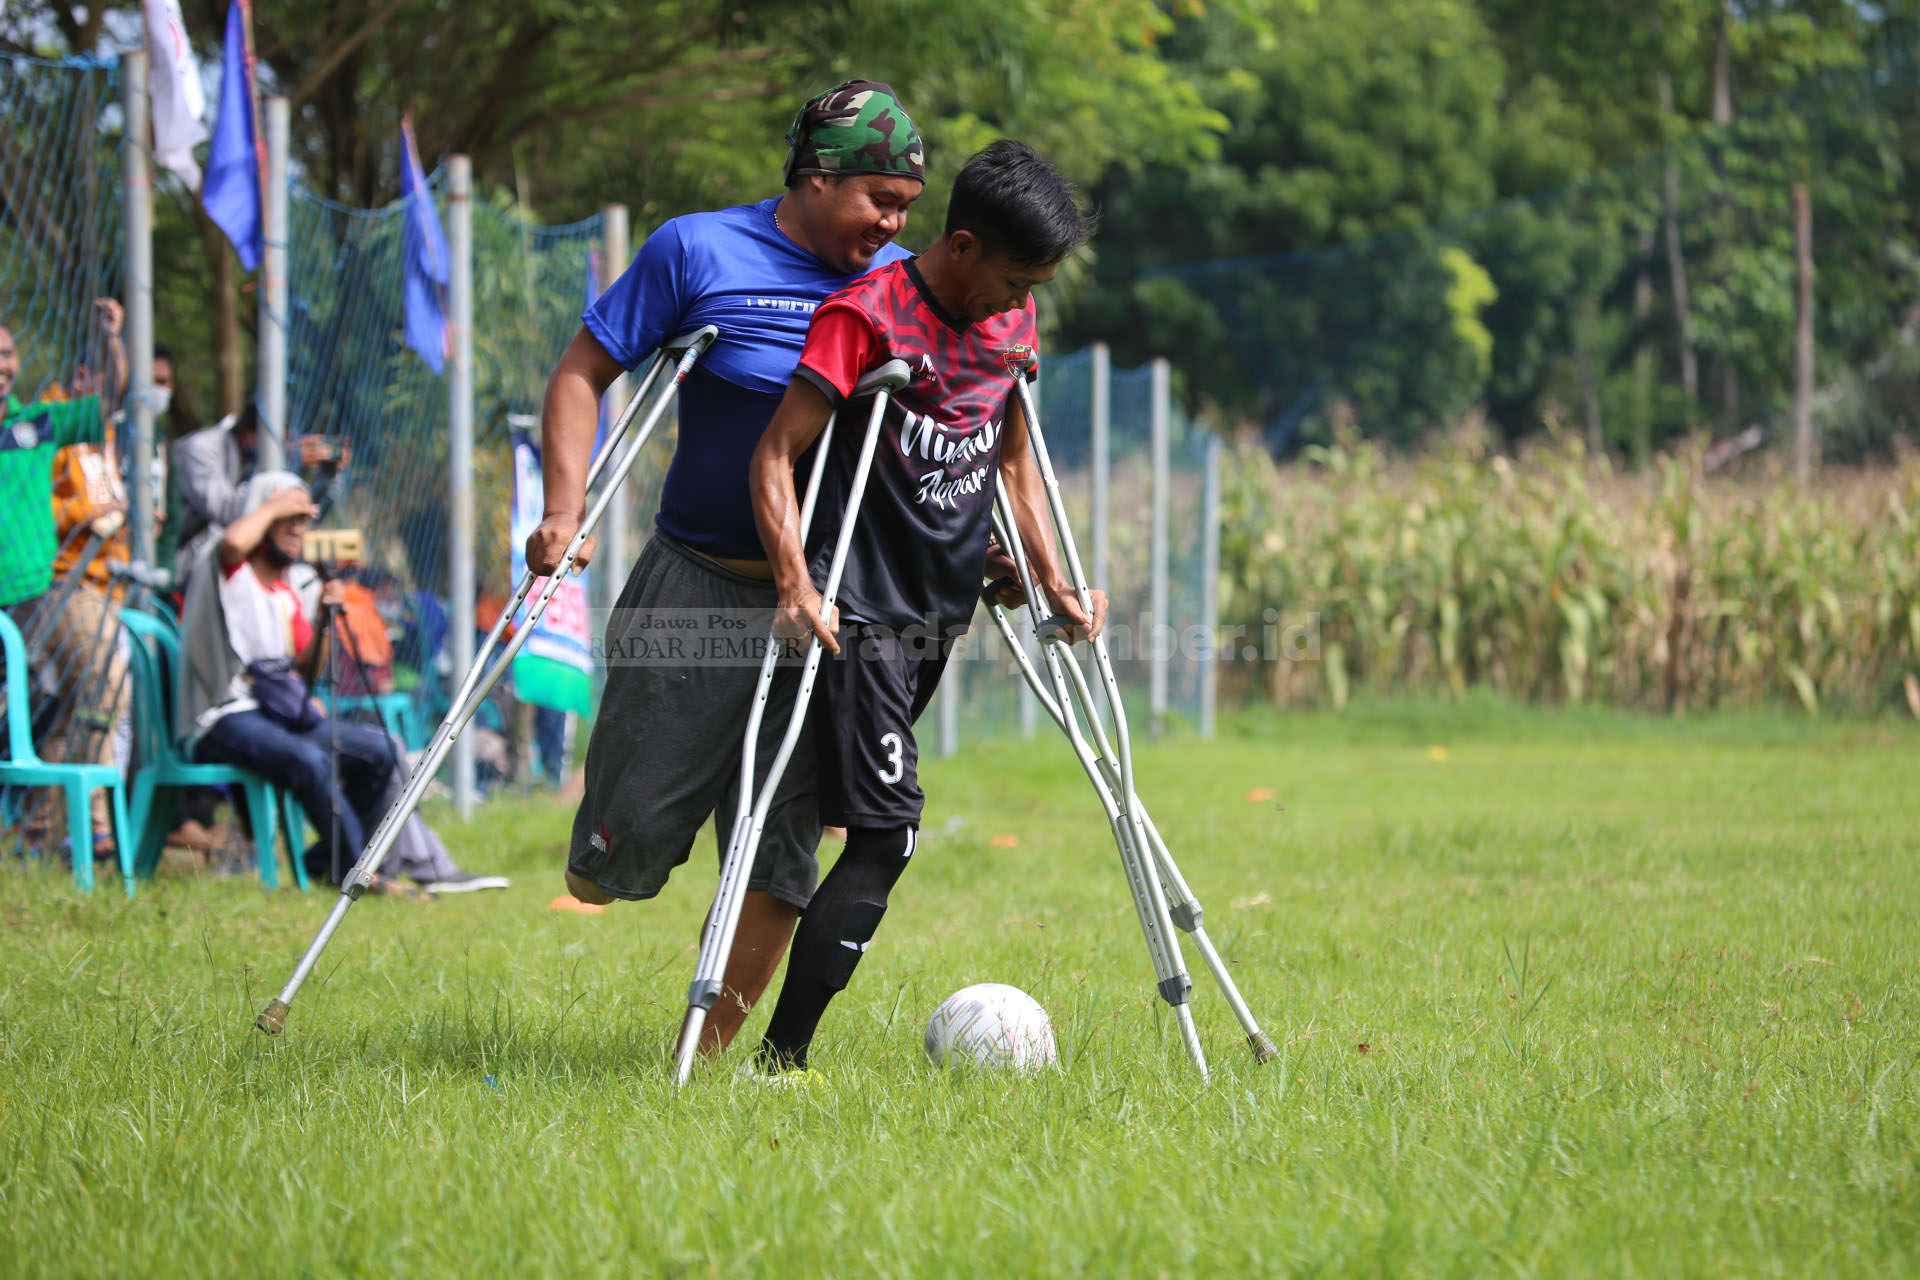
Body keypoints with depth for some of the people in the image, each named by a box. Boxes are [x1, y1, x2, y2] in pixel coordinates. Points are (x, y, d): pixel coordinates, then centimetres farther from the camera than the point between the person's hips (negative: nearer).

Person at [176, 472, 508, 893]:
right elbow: (234, 541, -29)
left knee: (381, 749, -2)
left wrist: (323, 622, -1)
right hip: (225, 719, -9)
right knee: (309, 759, -34)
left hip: (279, 714, 9)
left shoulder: (287, 591, 20)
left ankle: (329, 861, 4)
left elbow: (304, 668, 17)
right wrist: (272, 506, -11)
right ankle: (356, 872, -20)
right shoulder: (226, 571, -3)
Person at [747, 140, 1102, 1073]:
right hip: (859, 617, -8)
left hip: (941, 611, 8)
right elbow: (775, 455, -15)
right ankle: (782, 1057, -13)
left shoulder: (1013, 321, 9)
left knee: (876, 826, 11)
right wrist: (797, 587, -27)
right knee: (886, 831, -15)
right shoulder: (867, 315, -14)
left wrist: (1056, 585, 13)